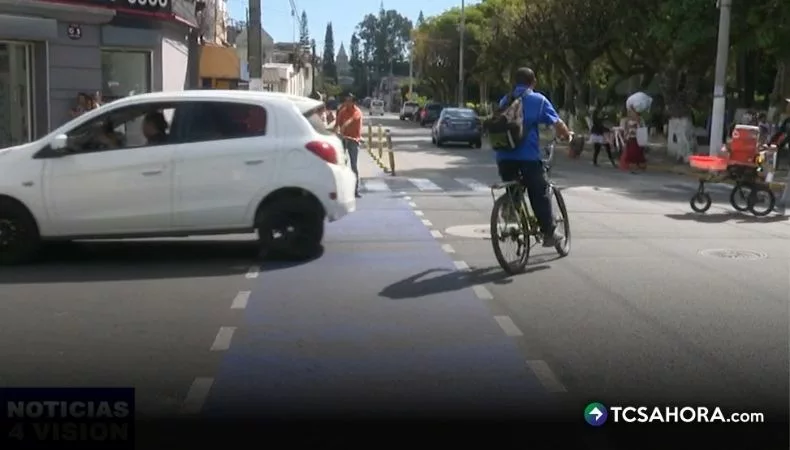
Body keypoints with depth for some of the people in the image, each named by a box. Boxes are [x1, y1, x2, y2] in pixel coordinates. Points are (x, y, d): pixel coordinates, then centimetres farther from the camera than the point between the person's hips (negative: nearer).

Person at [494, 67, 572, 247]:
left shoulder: (505, 100, 15)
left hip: (504, 155, 4)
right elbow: (557, 123, 0)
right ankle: (549, 232, 9)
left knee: (512, 192, 19)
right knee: (540, 194, 6)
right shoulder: (538, 99, 2)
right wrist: (567, 135, 19)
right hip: (528, 155, -4)